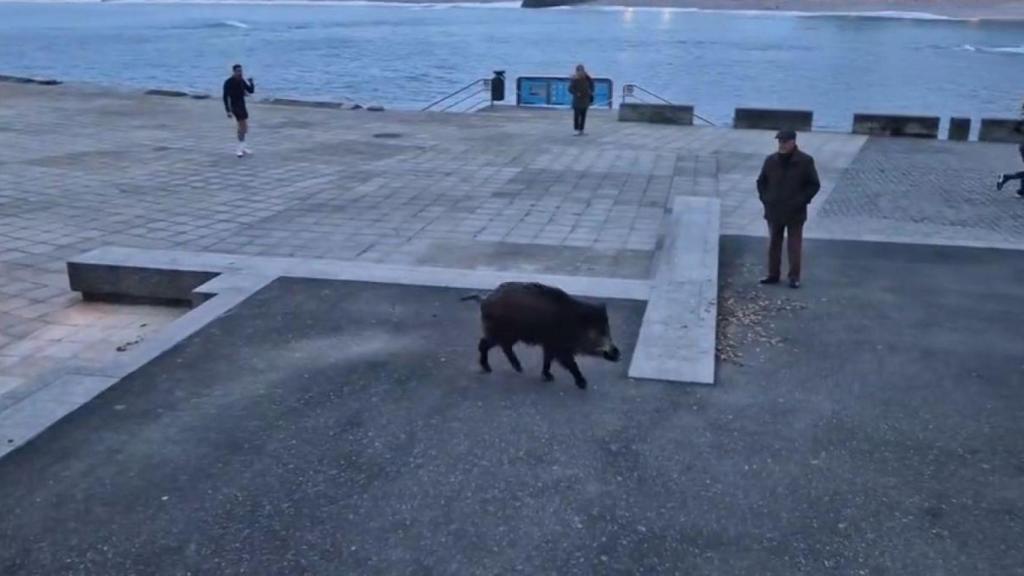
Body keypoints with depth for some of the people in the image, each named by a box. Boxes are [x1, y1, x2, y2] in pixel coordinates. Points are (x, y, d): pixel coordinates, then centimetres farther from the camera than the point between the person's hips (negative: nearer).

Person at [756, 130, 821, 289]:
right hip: (774, 211, 4)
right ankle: (773, 274, 20)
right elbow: (761, 181, 14)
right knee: (774, 244, 11)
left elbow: (814, 185, -3)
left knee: (794, 246, 2)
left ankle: (794, 277, 8)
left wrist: (801, 201, -11)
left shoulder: (805, 161, -8)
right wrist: (764, 198, 1)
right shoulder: (771, 160, 2)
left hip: (795, 213, -3)